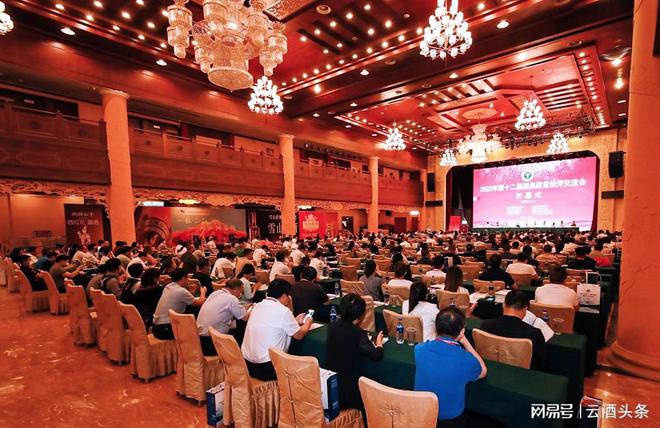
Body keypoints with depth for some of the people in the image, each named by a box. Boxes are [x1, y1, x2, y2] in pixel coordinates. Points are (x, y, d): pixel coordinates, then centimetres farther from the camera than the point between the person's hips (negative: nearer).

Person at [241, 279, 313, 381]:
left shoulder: (257, 306, 4)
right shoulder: (283, 311, -16)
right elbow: (299, 335, -2)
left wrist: (295, 322, 25)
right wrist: (308, 323, 17)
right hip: (267, 369, -7)